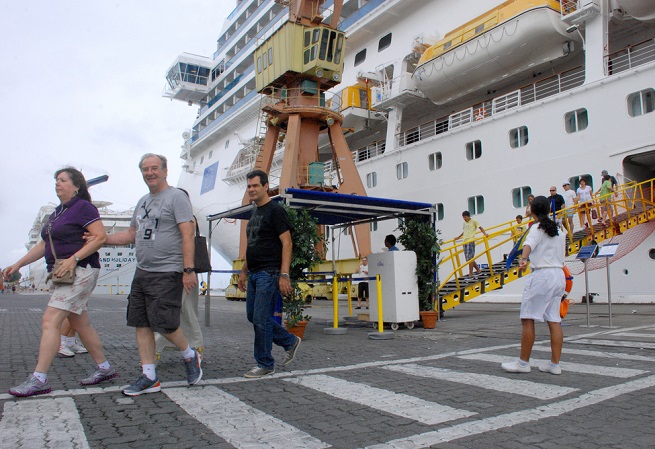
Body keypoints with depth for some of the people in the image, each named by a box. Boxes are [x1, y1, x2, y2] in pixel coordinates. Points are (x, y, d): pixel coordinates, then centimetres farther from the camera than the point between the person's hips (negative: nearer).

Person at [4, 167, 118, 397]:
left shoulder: (83, 207, -8)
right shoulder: (57, 212, 19)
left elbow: (101, 237, -18)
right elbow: (43, 245, 23)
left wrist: (73, 259, -23)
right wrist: (18, 264, 16)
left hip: (80, 272, -9)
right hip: (62, 275, 9)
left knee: (50, 321, -12)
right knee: (81, 324, 12)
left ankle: (39, 380, -7)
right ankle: (104, 368, 21)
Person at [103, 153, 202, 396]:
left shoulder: (176, 197, -7)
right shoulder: (143, 201, 19)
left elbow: (188, 234, -14)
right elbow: (132, 234, 26)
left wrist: (188, 269, -21)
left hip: (167, 273, -8)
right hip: (142, 272, 8)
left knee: (164, 324, -8)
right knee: (141, 324, 7)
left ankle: (190, 356, 19)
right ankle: (149, 378, 15)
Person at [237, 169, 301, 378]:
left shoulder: (275, 210, -10)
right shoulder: (255, 213, 17)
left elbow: (286, 243, -16)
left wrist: (284, 275, -22)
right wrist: (244, 271, 21)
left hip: (269, 274, -9)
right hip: (254, 274, 9)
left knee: (261, 319, -5)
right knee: (253, 316, 12)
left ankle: (265, 365, 10)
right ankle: (290, 341, 27)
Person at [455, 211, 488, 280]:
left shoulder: (474, 221, -2)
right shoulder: (464, 223, 17)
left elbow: (480, 228, -3)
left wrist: (485, 233, -18)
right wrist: (458, 237, 34)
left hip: (471, 241, -7)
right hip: (465, 242, 7)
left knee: (470, 258, -9)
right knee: (468, 259, 9)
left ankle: (470, 275, -6)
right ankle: (479, 270, 25)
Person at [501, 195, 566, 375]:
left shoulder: (538, 227, -4)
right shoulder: (559, 229, 15)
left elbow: (529, 244, -27)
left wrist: (523, 258, -45)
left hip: (542, 275, -8)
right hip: (559, 274, 8)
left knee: (527, 319, -4)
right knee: (554, 321, 8)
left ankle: (523, 362, -1)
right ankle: (555, 364, 10)